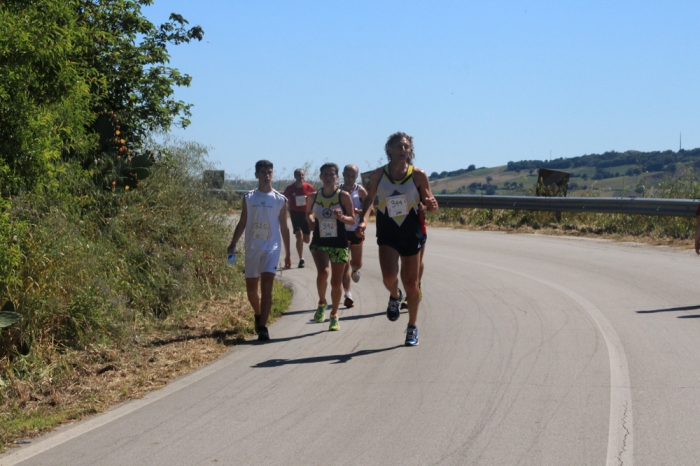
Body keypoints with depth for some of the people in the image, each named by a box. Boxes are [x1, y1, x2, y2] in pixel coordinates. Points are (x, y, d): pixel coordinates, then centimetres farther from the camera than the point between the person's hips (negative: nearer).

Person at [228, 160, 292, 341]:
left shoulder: (280, 200, 1)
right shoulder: (248, 198, 5)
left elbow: (284, 228, 6)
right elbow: (242, 223, 8)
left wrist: (287, 254, 5)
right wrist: (233, 244, -4)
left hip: (272, 248, -2)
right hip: (252, 248, 3)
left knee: (266, 285, -16)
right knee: (251, 287, 10)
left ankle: (262, 327, -17)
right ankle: (258, 315, 38)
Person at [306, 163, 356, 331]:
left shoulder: (343, 196, -5)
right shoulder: (314, 196, 2)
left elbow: (352, 220, -1)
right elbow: (308, 213, 19)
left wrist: (342, 217, -21)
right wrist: (310, 221, -2)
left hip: (339, 243, 0)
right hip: (319, 242, 1)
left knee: (336, 282, 6)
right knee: (323, 272, -24)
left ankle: (334, 315, 25)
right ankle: (322, 303, 2)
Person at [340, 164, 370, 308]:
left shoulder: (360, 191, -5)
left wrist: (358, 211, -27)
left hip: (356, 230, 1)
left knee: (357, 263, 15)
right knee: (345, 264, -7)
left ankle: (355, 269, 52)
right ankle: (348, 294, -5)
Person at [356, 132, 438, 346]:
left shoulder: (418, 175, -6)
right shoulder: (378, 174, -3)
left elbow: (429, 203, 1)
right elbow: (369, 199, 10)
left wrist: (431, 205, -23)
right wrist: (364, 220, -5)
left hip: (412, 232, 0)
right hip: (387, 232, 0)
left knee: (411, 282, 7)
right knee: (389, 276, -19)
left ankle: (412, 326, 25)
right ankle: (395, 296, 19)